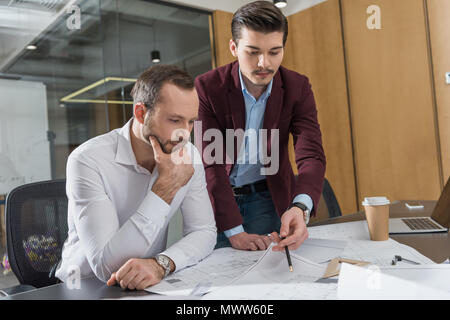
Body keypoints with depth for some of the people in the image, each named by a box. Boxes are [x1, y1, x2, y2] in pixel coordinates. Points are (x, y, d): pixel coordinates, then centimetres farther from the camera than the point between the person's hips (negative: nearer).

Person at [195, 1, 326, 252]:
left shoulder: (298, 88, -9)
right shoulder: (207, 87, -16)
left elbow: (311, 155, -18)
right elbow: (210, 162, -20)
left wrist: (300, 208, -40)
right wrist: (234, 231, -29)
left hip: (268, 198, 1)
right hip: (217, 198, 0)